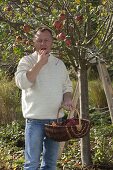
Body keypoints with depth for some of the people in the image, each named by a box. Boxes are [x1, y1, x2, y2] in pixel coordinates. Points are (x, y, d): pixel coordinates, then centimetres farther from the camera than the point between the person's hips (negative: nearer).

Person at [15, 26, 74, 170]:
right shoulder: (27, 61, -3)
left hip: (56, 118, 5)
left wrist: (67, 99, -4)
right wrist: (40, 63, -19)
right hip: (35, 119, -5)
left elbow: (67, 86, 17)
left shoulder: (59, 63, 12)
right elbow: (22, 82, -20)